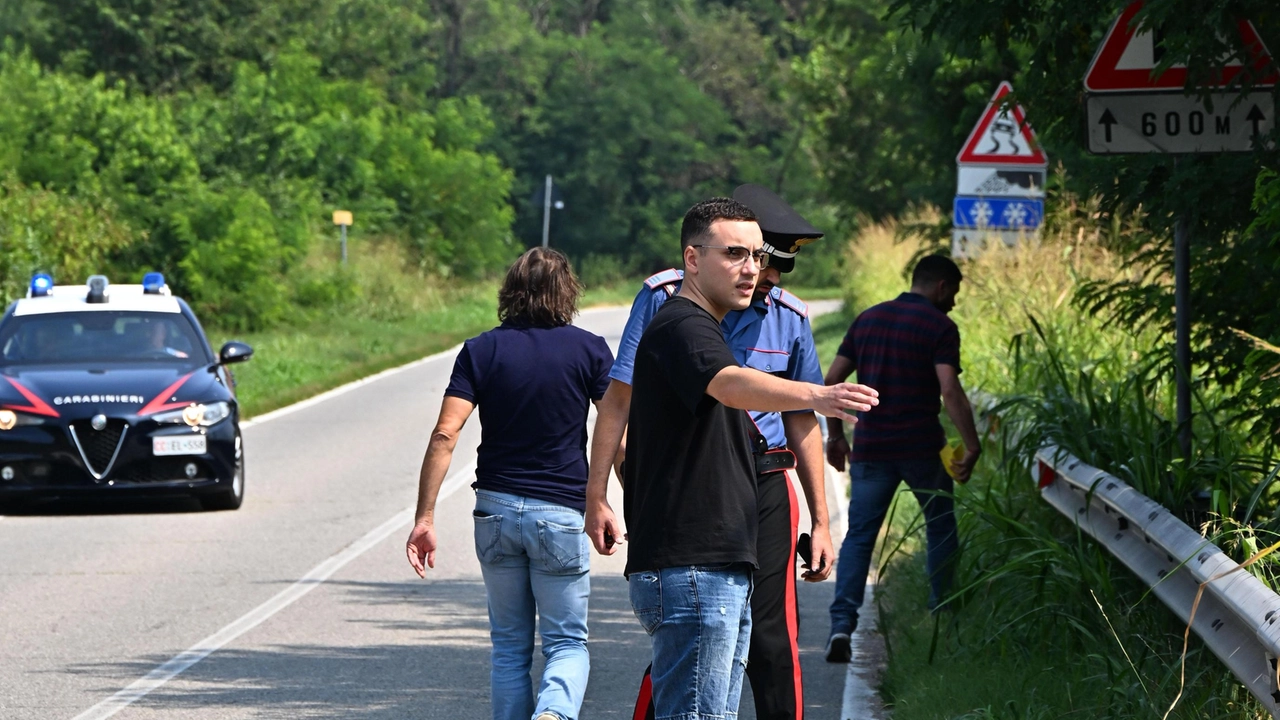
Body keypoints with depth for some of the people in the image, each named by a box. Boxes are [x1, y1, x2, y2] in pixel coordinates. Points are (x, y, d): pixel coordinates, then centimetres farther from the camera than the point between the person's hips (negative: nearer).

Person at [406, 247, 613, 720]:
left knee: (509, 646, 14)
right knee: (568, 643, 3)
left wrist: (424, 517, -7)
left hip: (496, 507, 2)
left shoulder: (481, 351, 1)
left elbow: (445, 433, -8)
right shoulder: (589, 350, -1)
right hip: (561, 512, -2)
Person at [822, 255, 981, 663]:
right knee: (940, 527, 18)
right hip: (922, 447, -3)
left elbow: (831, 381, 9)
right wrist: (972, 447, -15)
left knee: (859, 536, 2)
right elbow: (950, 390, -18)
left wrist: (835, 434, 18)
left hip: (871, 447, 3)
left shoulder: (868, 320, 10)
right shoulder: (939, 326, -6)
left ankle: (842, 623, -16)